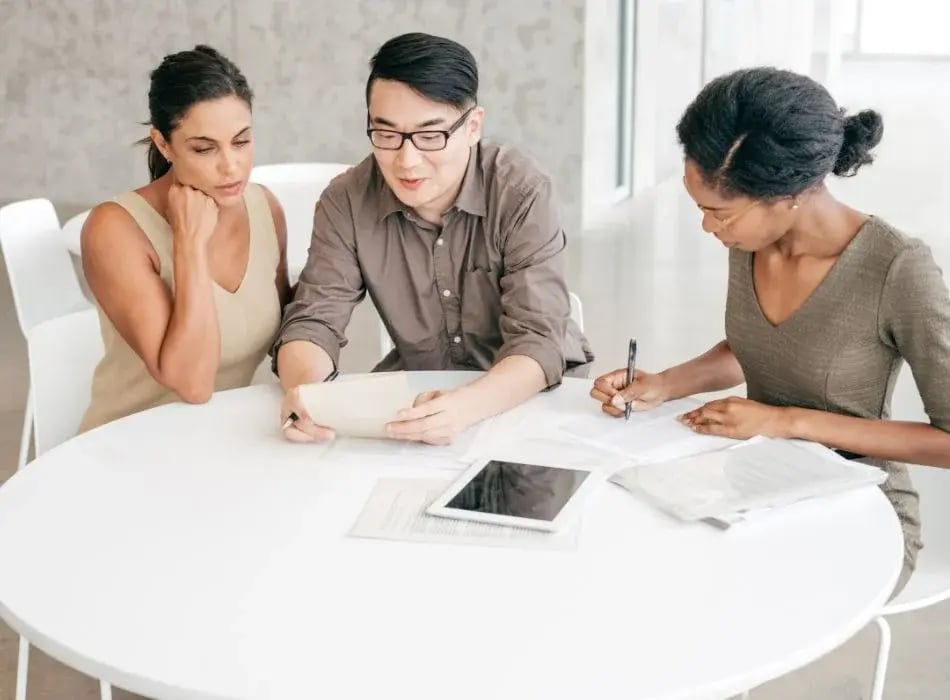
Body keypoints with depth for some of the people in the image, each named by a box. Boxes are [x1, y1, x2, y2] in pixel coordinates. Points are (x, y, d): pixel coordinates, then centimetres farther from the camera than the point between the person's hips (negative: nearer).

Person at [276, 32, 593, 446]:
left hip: (534, 395, -1)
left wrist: (465, 406, -46)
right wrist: (303, 389, -36)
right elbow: (313, 321, -12)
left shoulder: (522, 193, -20)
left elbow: (538, 341, -26)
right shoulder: (346, 202, -11)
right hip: (416, 393, 2)